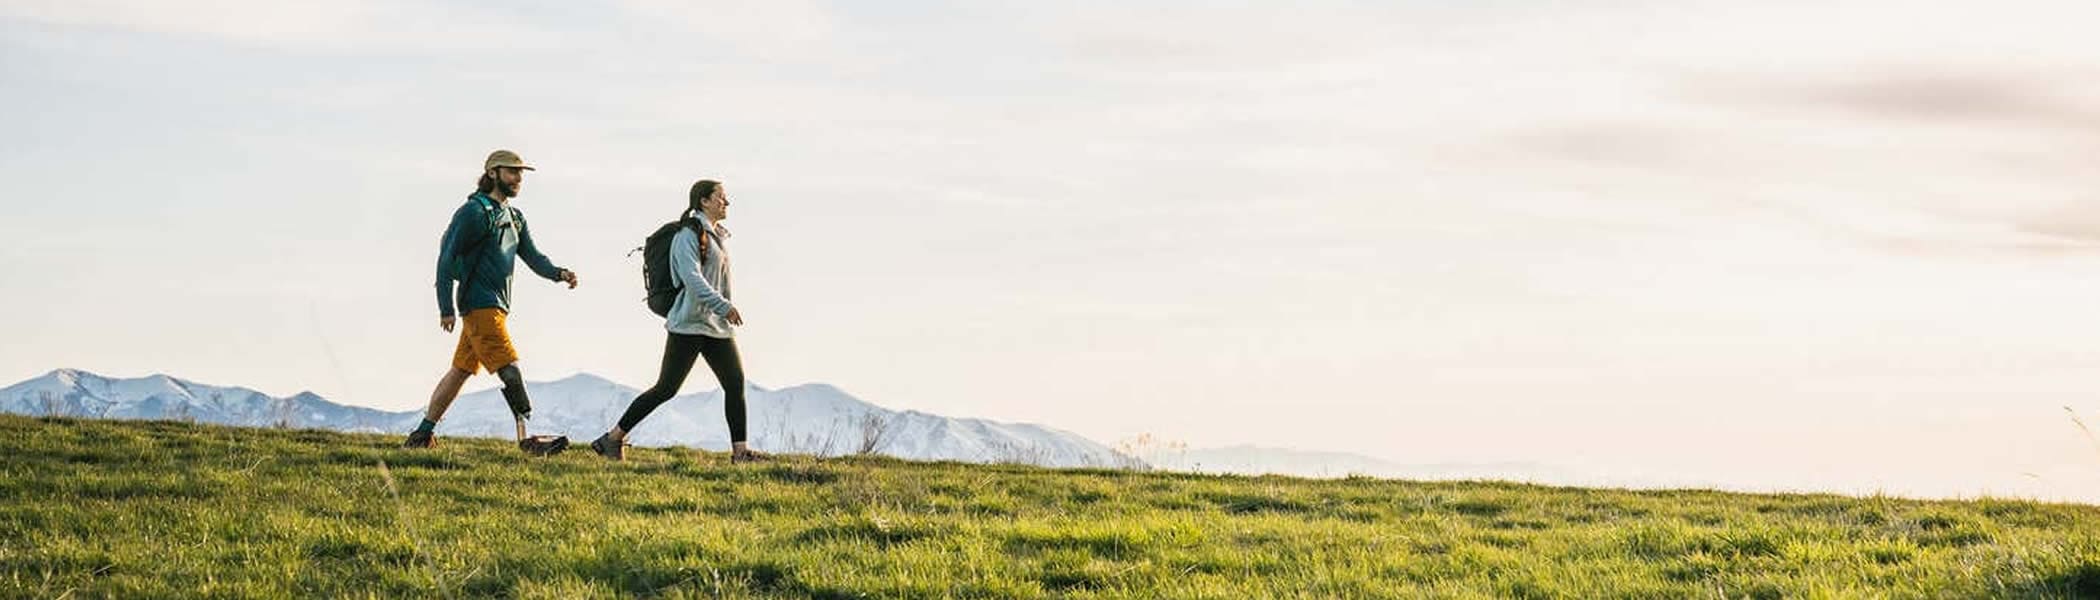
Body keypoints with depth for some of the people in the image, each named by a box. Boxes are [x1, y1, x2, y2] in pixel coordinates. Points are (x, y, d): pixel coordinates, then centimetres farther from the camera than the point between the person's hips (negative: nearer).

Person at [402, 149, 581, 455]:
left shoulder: (514, 217, 18)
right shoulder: (474, 212, -10)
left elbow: (533, 257, 13)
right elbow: (447, 258, -11)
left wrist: (559, 273, -8)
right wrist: (447, 309, -14)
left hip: (496, 307, 9)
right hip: (480, 305, -9)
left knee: (461, 370, 12)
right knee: (509, 368, -14)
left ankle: (422, 434, 18)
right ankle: (527, 438, -15)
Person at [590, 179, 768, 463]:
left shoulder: (719, 236, 17)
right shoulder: (689, 235, -10)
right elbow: (692, 277, -22)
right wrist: (724, 306, -28)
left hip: (717, 325, 9)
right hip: (689, 323, -9)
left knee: (735, 383, 0)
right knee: (666, 388, -6)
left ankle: (740, 450, 2)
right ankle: (613, 439, 1)